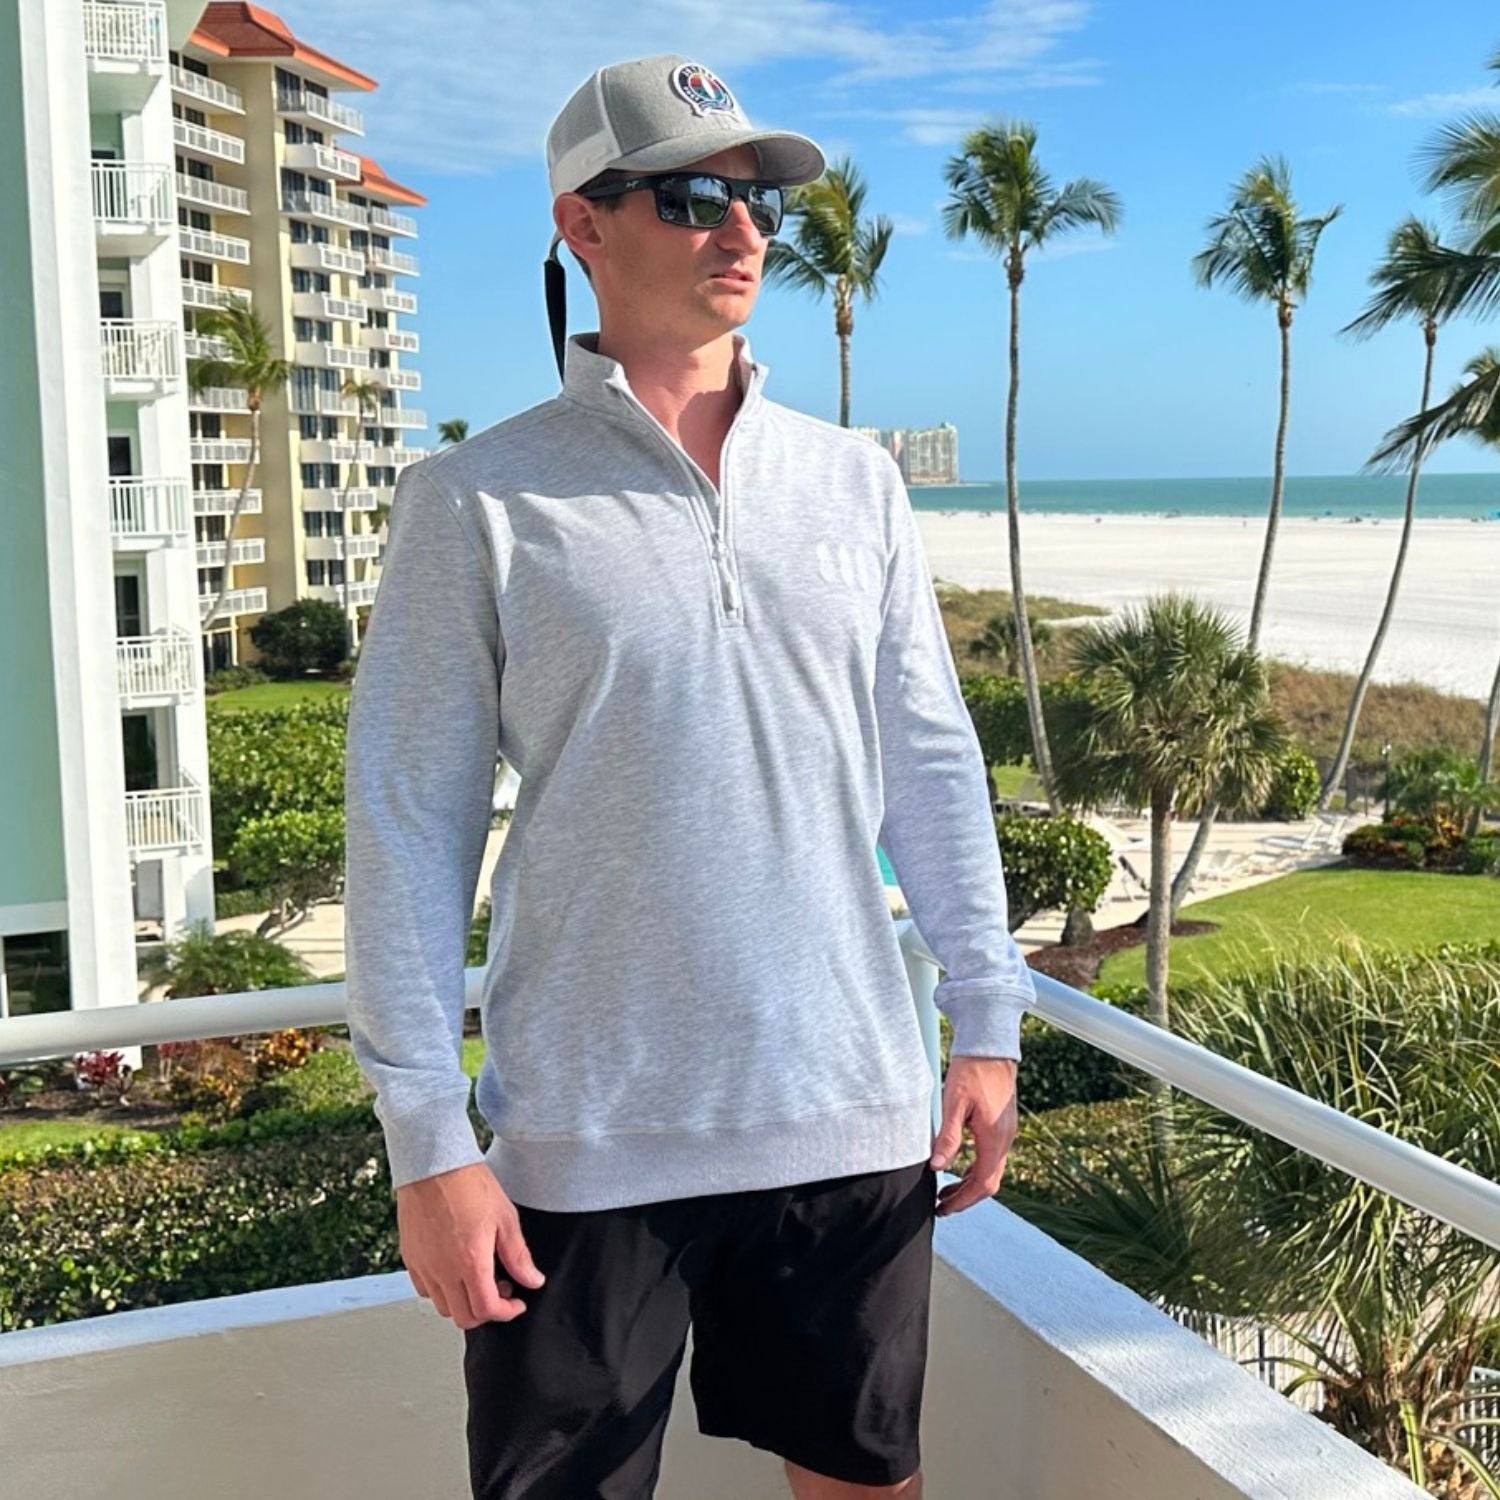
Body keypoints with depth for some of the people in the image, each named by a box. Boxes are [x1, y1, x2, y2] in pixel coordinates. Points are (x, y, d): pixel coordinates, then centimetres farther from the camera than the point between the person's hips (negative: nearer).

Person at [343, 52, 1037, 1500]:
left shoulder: (855, 481, 7)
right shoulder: (478, 501, -4)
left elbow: (930, 766, 10)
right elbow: (407, 823, -5)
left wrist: (986, 1019, 7)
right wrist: (425, 1139, -8)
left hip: (855, 1112, 4)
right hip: (587, 1138, -3)